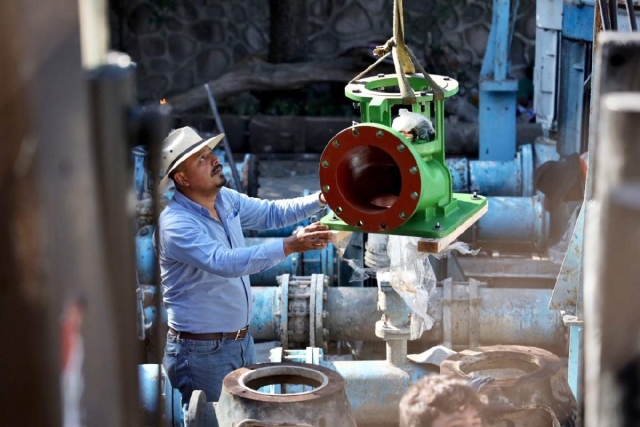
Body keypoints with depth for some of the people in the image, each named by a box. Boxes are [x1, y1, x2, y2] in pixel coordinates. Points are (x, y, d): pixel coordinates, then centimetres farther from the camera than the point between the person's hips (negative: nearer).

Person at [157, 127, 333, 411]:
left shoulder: (226, 199, 2)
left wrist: (319, 200, 0)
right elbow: (226, 262, -37)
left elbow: (270, 214, 15)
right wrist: (290, 245, -42)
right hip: (202, 351, -8)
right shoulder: (176, 224, -24)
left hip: (242, 341, 8)